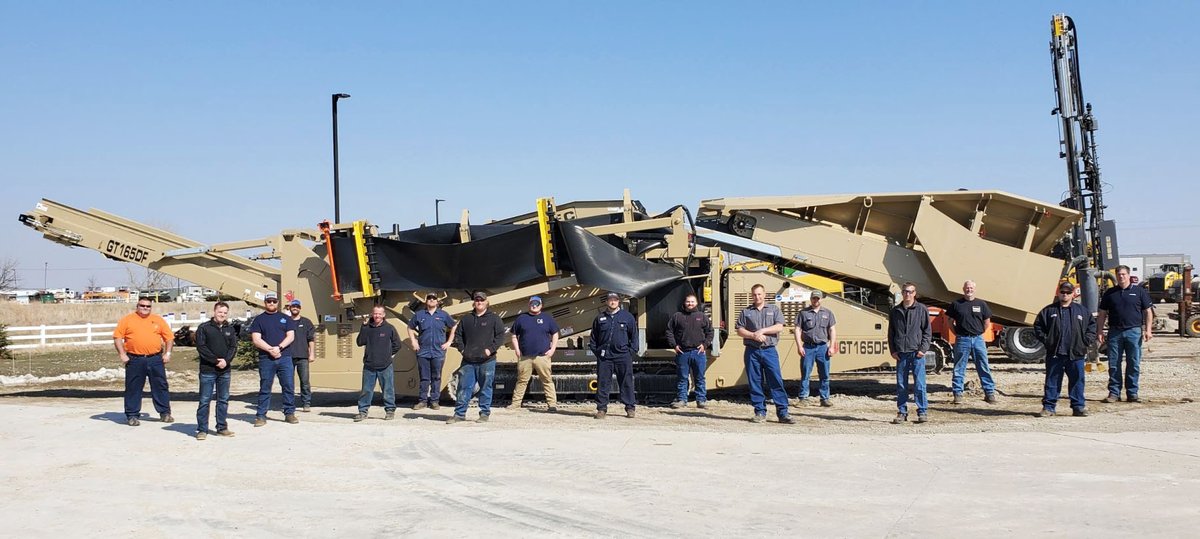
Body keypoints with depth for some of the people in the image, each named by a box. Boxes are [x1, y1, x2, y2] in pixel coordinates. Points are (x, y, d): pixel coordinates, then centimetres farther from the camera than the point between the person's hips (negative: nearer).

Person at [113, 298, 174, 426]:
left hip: (155, 359, 2)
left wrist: (167, 353, 2)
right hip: (134, 360, -1)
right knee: (133, 388, 2)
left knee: (161, 386, 4)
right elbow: (117, 337, 1)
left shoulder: (158, 320, 11)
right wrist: (122, 354, -7)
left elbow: (169, 337, 13)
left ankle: (165, 413, 13)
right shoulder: (127, 319, 5)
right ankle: (132, 416, 10)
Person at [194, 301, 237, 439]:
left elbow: (233, 347, 6)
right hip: (208, 370, -4)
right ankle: (202, 429, 2)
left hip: (225, 370, 4)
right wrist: (216, 361, -14)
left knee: (224, 400, 9)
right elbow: (201, 347, -9)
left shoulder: (230, 329, 11)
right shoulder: (204, 328, -2)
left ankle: (222, 427, 17)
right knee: (205, 400, -2)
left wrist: (226, 360, -11)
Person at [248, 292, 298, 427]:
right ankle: (261, 416, 3)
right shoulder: (259, 320, 9)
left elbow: (291, 336, 5)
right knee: (265, 388, 0)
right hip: (266, 359, -1)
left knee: (288, 386, -1)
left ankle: (289, 413, 7)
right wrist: (270, 349, -14)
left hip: (284, 358, 1)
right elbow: (256, 340, -1)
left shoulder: (286, 318, 14)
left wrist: (279, 347, -11)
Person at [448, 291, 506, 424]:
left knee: (485, 388, 2)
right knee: (464, 388, 3)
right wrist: (462, 348, 4)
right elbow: (458, 335, 19)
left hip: (486, 361, -3)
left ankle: (485, 413, 10)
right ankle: (459, 413, 8)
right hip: (468, 361, 3)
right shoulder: (466, 319, 14)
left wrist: (490, 349, -11)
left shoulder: (494, 318, 3)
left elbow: (500, 336, -2)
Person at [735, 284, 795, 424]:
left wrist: (762, 330, -9)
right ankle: (760, 412, 7)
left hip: (769, 350, -1)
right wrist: (753, 335, -10)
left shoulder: (774, 310, 13)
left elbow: (779, 327, -1)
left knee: (776, 381, -7)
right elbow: (740, 331, 5)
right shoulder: (746, 312, 14)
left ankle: (783, 413, -7)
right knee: (755, 383, 1)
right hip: (752, 351, 1)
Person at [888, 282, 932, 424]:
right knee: (901, 385, 5)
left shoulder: (922, 309, 3)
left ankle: (923, 411, 5)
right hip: (900, 353, 3)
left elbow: (927, 331, 3)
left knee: (919, 384, -3)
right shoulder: (895, 311, 11)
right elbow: (891, 333, 15)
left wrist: (923, 349, -7)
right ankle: (902, 412, 11)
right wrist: (893, 350, 5)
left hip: (917, 353, -3)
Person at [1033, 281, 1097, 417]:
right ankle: (1048, 407, 7)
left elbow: (1092, 326, 15)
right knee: (1052, 381, 2)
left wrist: (1086, 341, 3)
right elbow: (1038, 326, 9)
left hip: (1076, 354, 1)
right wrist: (1046, 340, -1)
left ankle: (1079, 407, 13)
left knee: (1077, 380, 5)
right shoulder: (1049, 311, 5)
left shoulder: (1082, 311, 9)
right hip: (1055, 354, -1)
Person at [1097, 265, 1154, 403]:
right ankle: (1114, 393, 7)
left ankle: (1132, 393, 8)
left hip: (1134, 331, -1)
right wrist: (1100, 332, 5)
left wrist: (1148, 330, -4)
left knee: (1134, 364, 1)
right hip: (1115, 332, 2)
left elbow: (1148, 312, 6)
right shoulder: (1109, 293, 11)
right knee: (1113, 364, 1)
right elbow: (1102, 314, 13)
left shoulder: (1139, 292, 6)